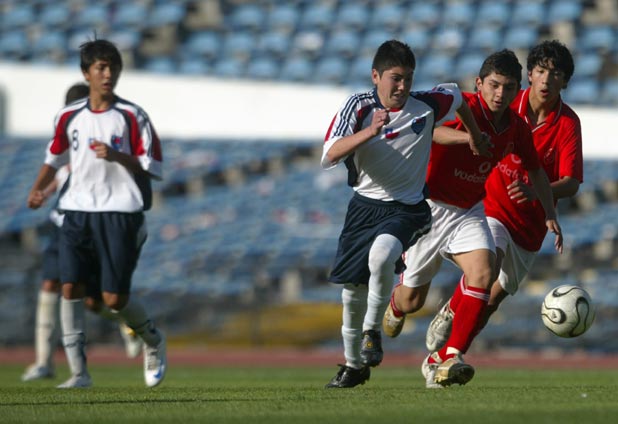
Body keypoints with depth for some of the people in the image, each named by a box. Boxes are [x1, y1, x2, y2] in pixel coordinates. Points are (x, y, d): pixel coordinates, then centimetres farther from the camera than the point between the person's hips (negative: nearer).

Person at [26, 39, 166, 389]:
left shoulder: (132, 116, -3)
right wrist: (38, 189, 12)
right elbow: (55, 156, 24)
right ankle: (79, 371, -7)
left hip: (120, 212, -3)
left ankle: (154, 341, 25)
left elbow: (152, 166, -5)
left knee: (114, 298, -6)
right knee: (70, 287, -11)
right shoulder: (69, 117, 8)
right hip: (78, 211, 3)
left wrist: (117, 157, -19)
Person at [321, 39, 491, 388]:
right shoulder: (358, 107, -10)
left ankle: (372, 330, -10)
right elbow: (330, 155, -23)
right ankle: (354, 364, 25)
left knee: (381, 255, -33)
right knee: (352, 288, 5)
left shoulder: (426, 106, -7)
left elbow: (456, 95, 17)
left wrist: (475, 137, 30)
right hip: (365, 205, 2)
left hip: (407, 208, -2)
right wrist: (370, 131, -36)